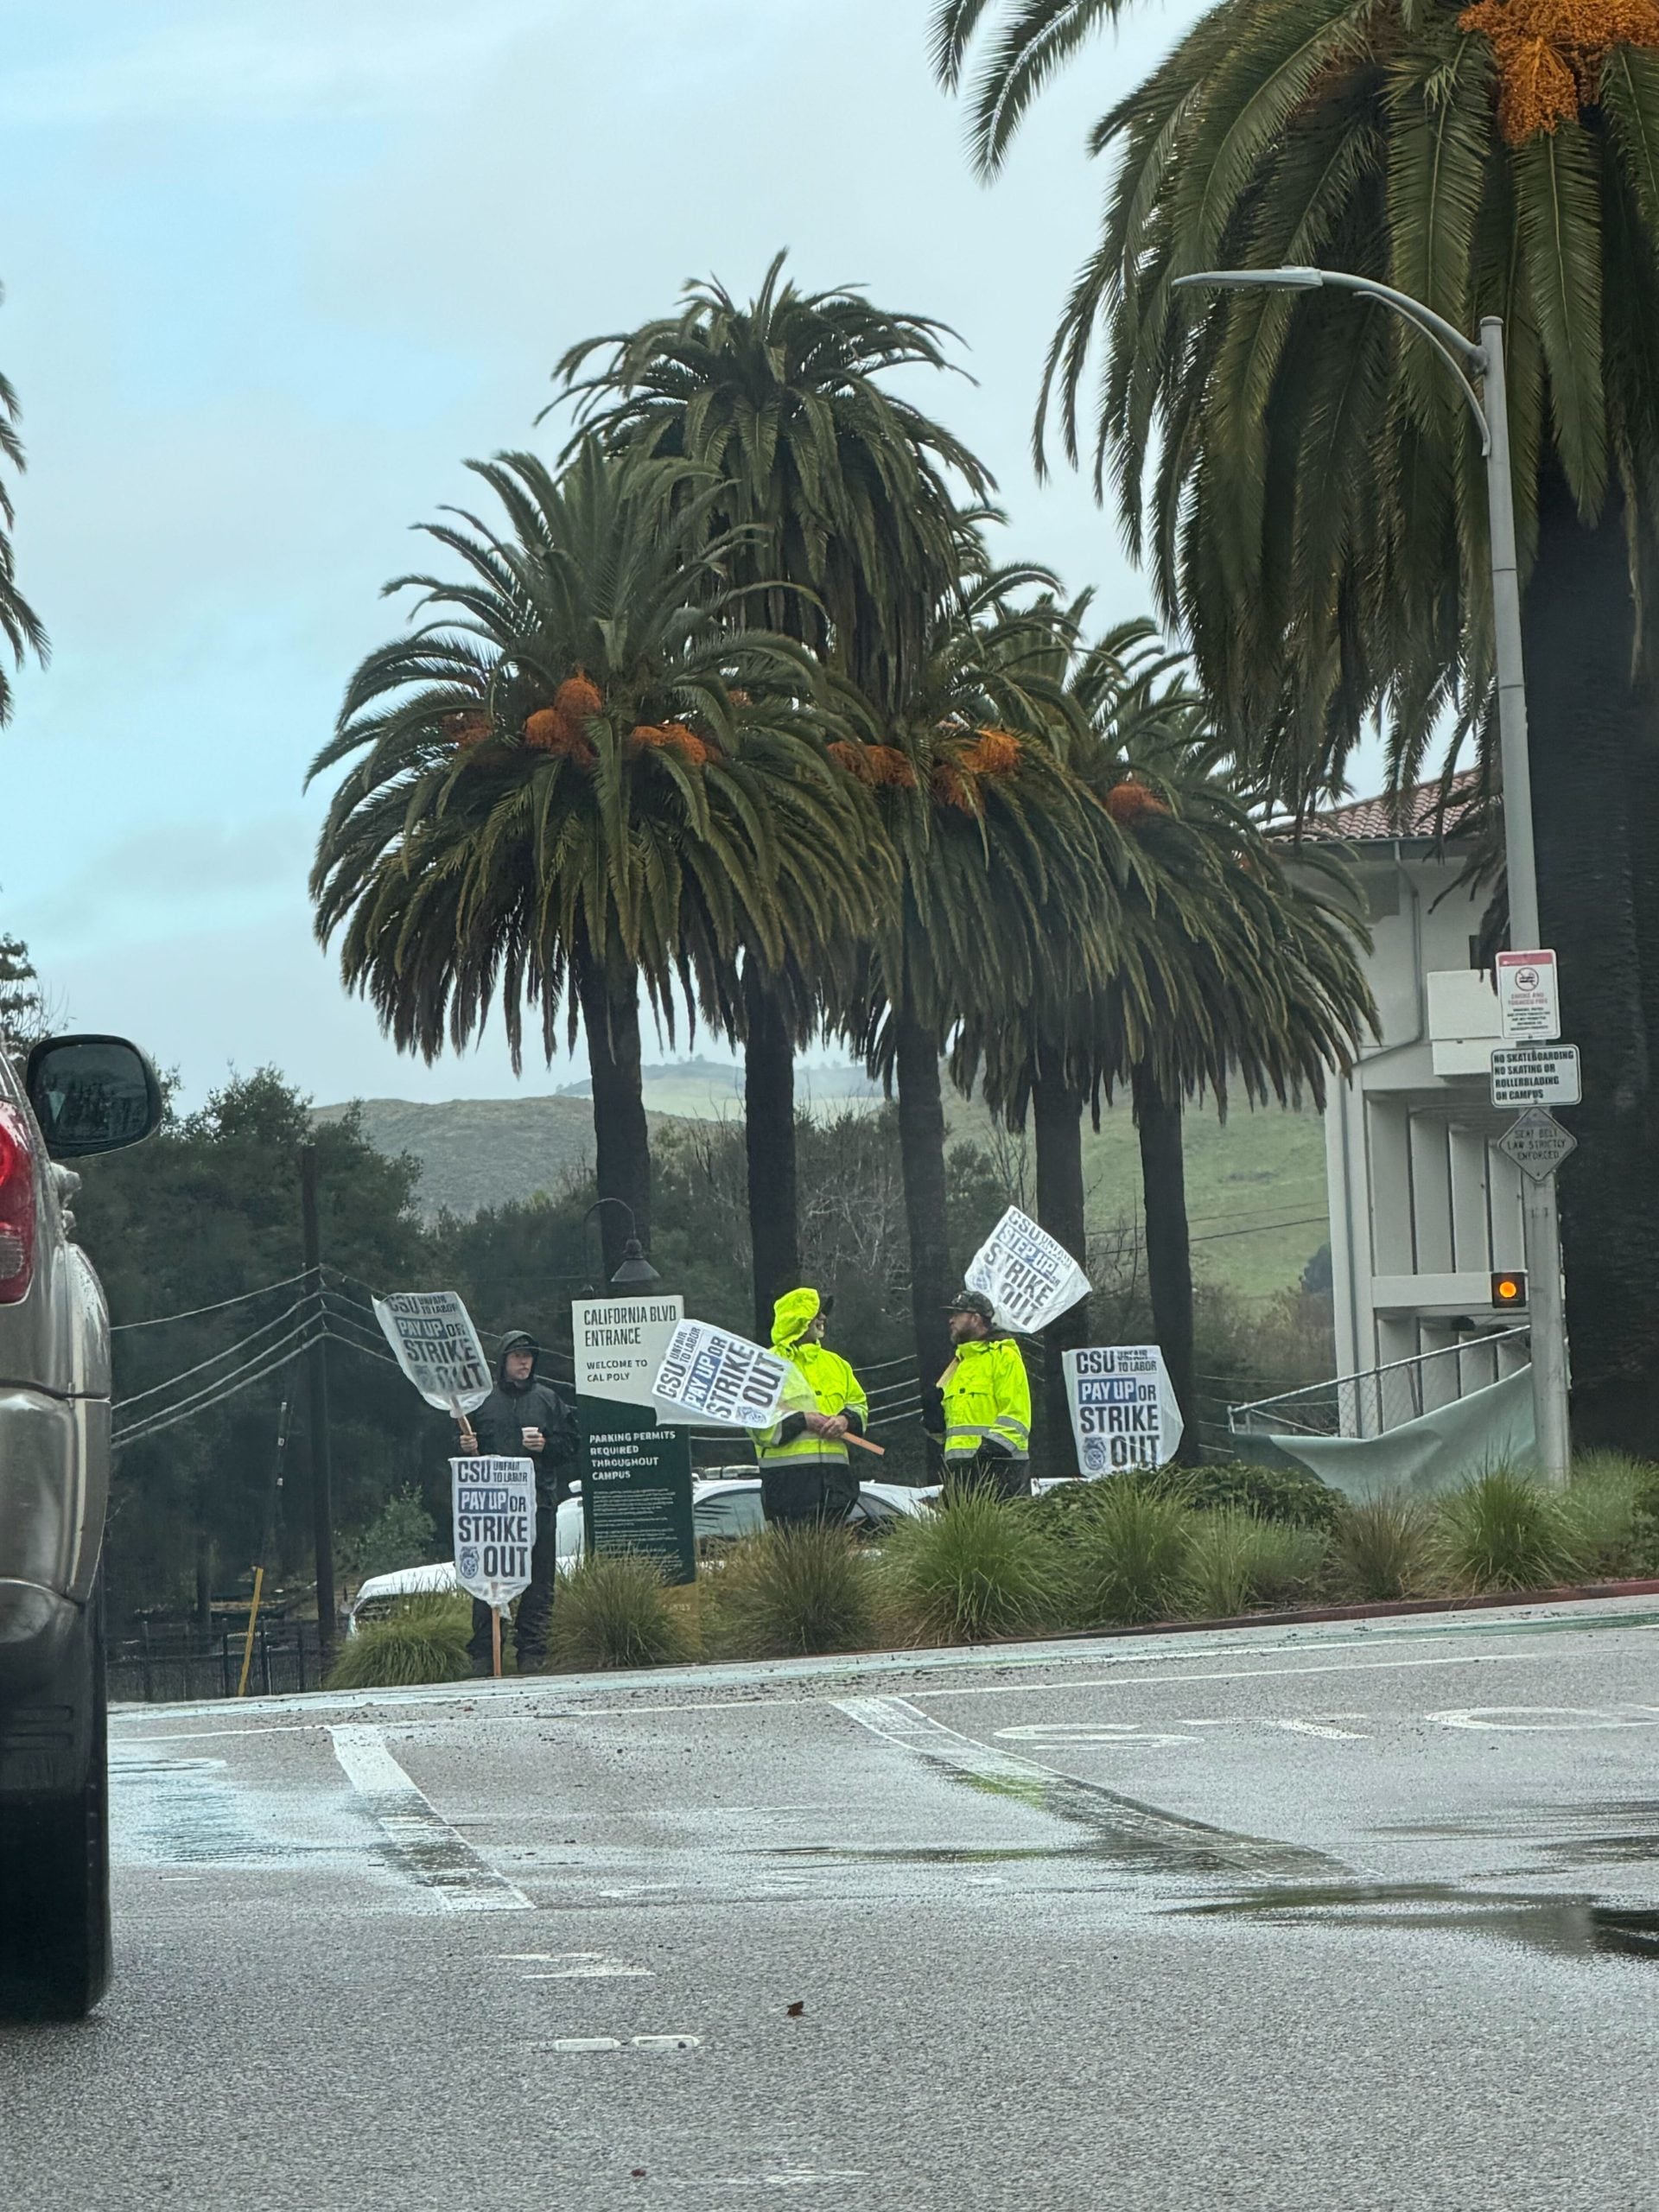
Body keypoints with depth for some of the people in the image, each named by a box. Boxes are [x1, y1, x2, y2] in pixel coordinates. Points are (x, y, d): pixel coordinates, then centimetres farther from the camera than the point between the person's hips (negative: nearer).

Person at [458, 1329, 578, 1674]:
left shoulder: (548, 1399, 13)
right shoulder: (482, 1400, 10)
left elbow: (571, 1443, 14)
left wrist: (545, 1446, -4)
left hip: (539, 1501, 1)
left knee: (538, 1580, -1)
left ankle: (532, 1651, 2)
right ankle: (483, 1654, -2)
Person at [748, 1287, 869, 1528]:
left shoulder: (834, 1363, 20)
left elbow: (859, 1404, 22)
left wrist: (846, 1420, -1)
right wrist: (802, 1420, -18)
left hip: (834, 1474, 6)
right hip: (787, 1477, -6)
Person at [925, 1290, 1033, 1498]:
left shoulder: (1004, 1356, -3)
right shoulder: (960, 1362, 24)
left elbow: (1016, 1412, -12)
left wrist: (995, 1445, -21)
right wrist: (935, 1413, 7)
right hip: (960, 1467, 9)